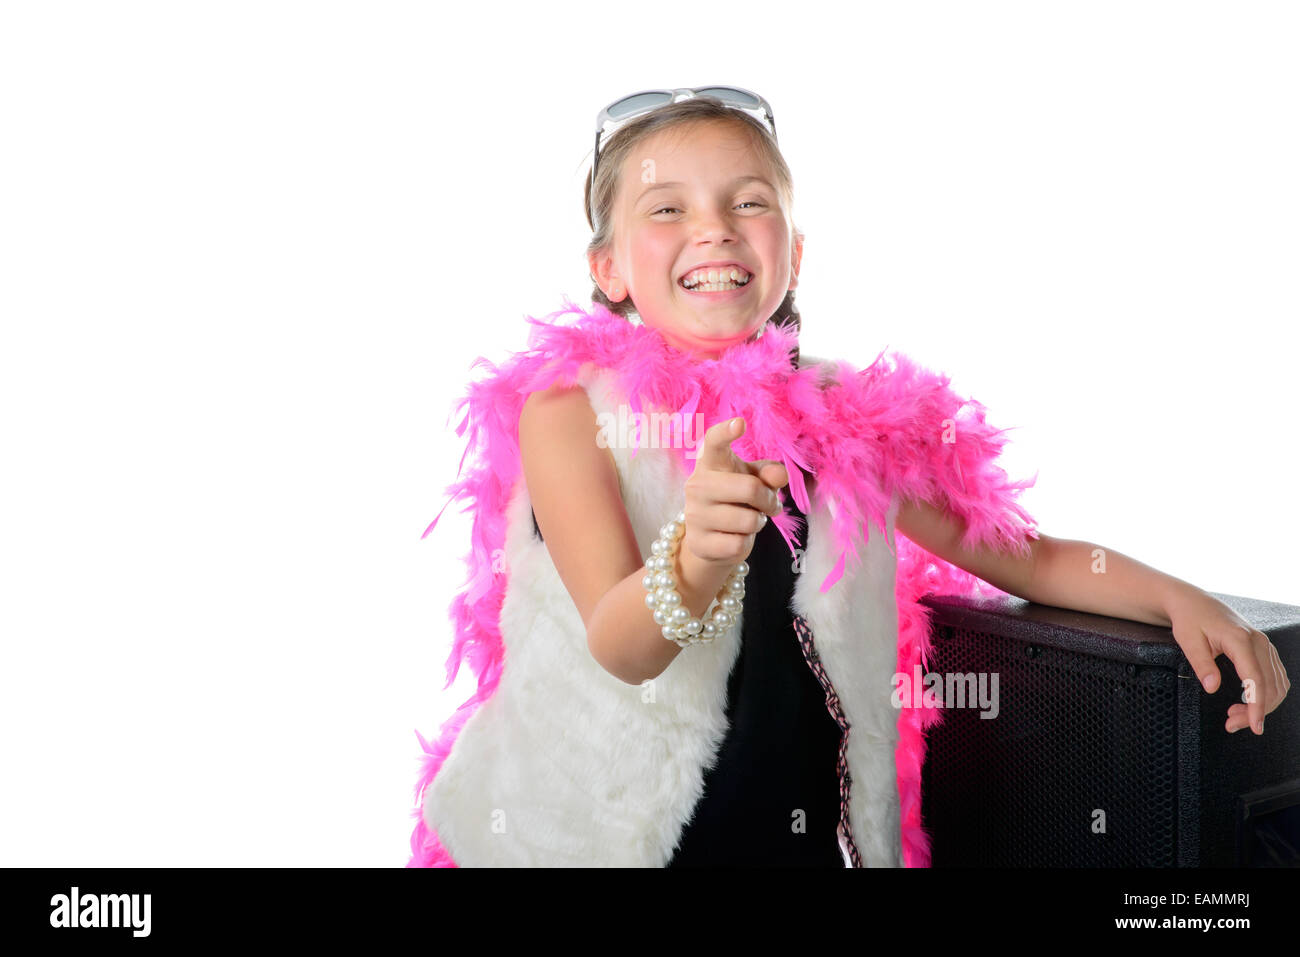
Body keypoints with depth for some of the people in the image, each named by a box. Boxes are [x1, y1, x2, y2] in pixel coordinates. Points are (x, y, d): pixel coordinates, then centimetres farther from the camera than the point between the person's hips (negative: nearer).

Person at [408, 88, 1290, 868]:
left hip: (809, 831, 3)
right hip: (595, 834, -3)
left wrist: (1177, 595, -6)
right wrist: (695, 560, -41)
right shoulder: (568, 408, -9)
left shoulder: (850, 421, 0)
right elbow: (620, 648, -20)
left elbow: (1020, 554, 9)